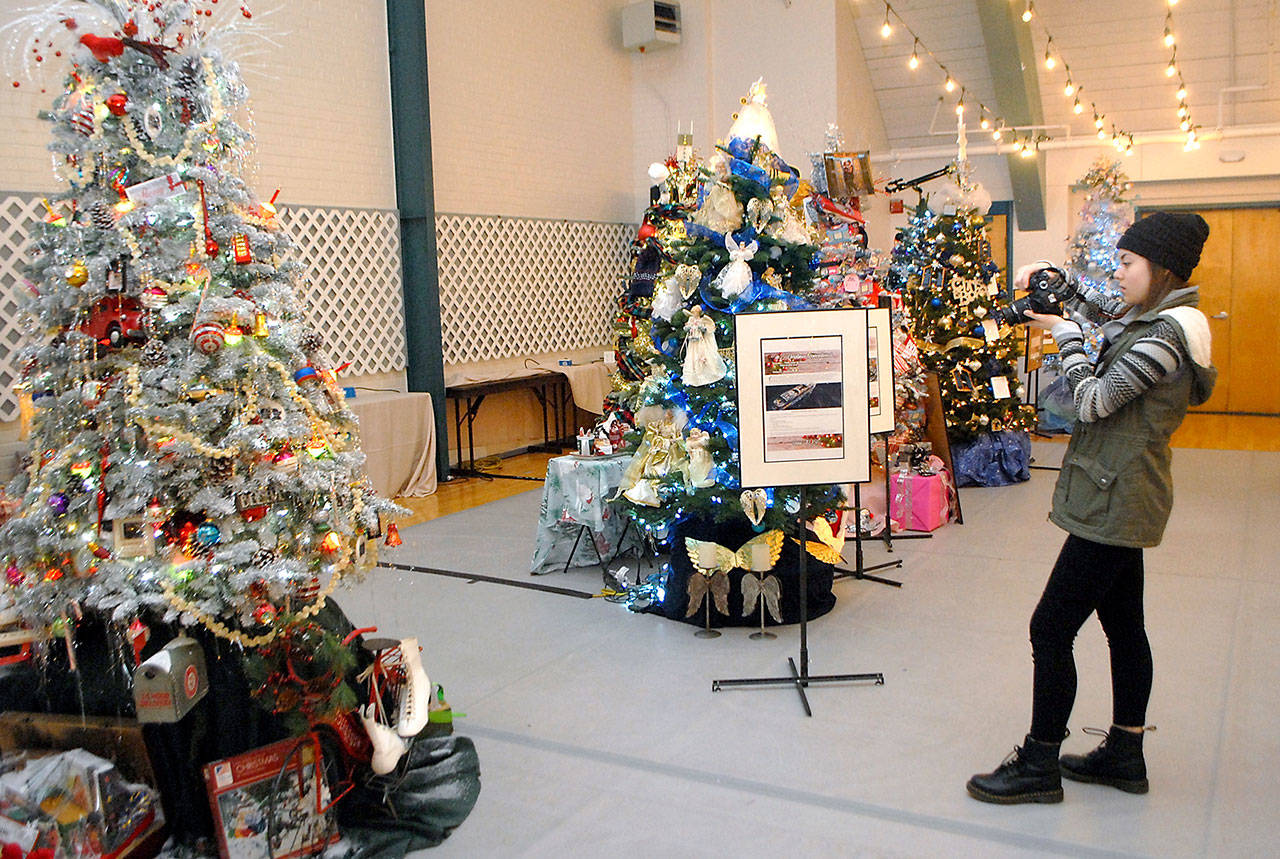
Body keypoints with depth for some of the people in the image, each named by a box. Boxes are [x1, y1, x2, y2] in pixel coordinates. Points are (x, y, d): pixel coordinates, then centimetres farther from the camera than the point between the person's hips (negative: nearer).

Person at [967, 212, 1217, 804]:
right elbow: (1098, 313, 31)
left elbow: (1094, 401, -22)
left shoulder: (1165, 334, -18)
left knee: (1050, 628, -5)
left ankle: (1039, 766, 6)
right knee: (1123, 625, 16)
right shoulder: (1151, 321, 12)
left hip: (1115, 503, -11)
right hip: (1121, 500, 11)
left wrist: (1066, 334, -9)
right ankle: (1125, 755, 29)